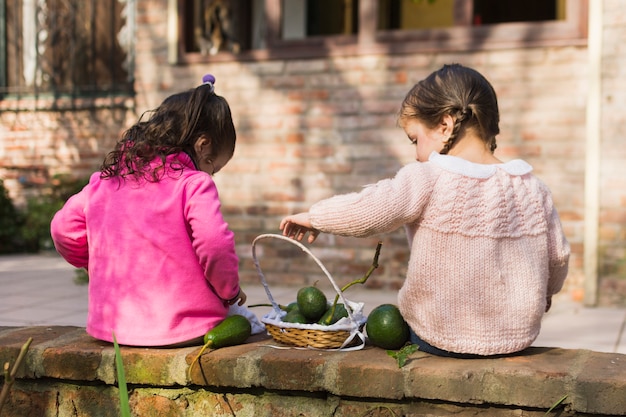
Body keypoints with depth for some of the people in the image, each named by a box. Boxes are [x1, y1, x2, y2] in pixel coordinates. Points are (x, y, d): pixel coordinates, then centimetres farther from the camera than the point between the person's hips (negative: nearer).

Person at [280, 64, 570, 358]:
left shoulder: (426, 180, -16)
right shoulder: (532, 188, -1)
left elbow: (363, 212, -20)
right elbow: (558, 256, 5)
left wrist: (313, 217, -1)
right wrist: (546, 292, 26)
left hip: (440, 340, -5)